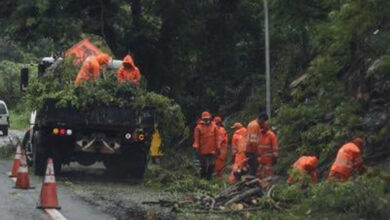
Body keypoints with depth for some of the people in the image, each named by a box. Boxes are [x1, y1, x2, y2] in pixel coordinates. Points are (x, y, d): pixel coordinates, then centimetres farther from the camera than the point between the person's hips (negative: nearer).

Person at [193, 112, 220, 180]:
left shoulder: (214, 126, 3)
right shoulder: (199, 127, -3)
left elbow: (217, 138, 6)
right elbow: (196, 138, -1)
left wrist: (217, 147, 5)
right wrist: (196, 147, -9)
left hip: (212, 150, 1)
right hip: (203, 150, -1)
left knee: (212, 164, -2)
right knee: (204, 165, 5)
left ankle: (209, 177, 14)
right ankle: (203, 178, 20)